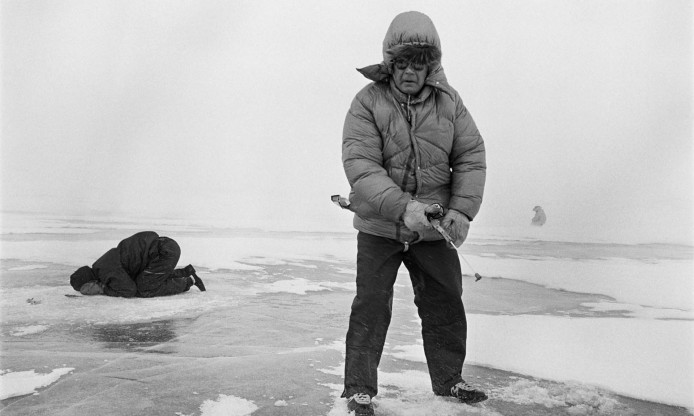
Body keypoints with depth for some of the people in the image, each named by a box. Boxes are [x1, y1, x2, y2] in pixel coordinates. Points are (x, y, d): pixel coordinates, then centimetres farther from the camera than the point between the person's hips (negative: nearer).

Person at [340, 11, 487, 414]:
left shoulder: (449, 101, -2)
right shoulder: (368, 102, -11)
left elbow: (471, 157, 0)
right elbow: (360, 166, -20)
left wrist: (462, 208, -13)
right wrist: (401, 207, -31)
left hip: (434, 228, 4)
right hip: (379, 226, -3)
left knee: (445, 303, 14)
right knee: (371, 308, -2)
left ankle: (449, 379, 35)